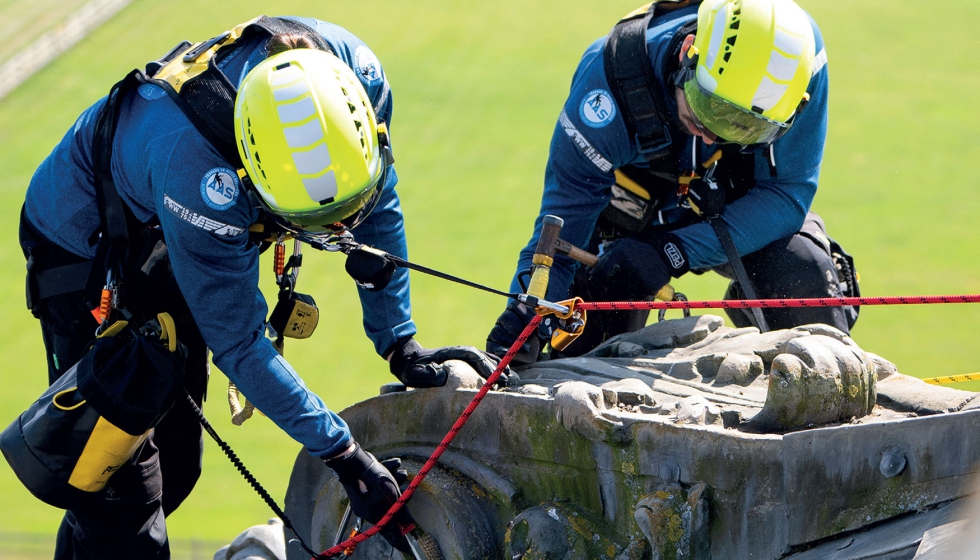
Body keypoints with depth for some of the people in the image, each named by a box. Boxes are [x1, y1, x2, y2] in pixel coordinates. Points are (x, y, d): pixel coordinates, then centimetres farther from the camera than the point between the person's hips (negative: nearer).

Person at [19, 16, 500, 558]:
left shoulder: (353, 70, -27)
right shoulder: (197, 169, -44)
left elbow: (378, 209, -6)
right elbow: (235, 340, -31)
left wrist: (401, 346, -5)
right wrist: (344, 456, -30)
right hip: (84, 245, -7)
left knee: (176, 461, 11)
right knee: (122, 484, -14)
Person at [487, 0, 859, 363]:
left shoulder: (798, 50, -35)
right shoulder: (610, 84, -38)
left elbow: (787, 194, -27)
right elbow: (558, 236, -33)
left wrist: (673, 253, -40)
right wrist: (522, 321, -51)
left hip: (737, 213, 1)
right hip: (637, 218, -1)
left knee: (803, 272, -25)